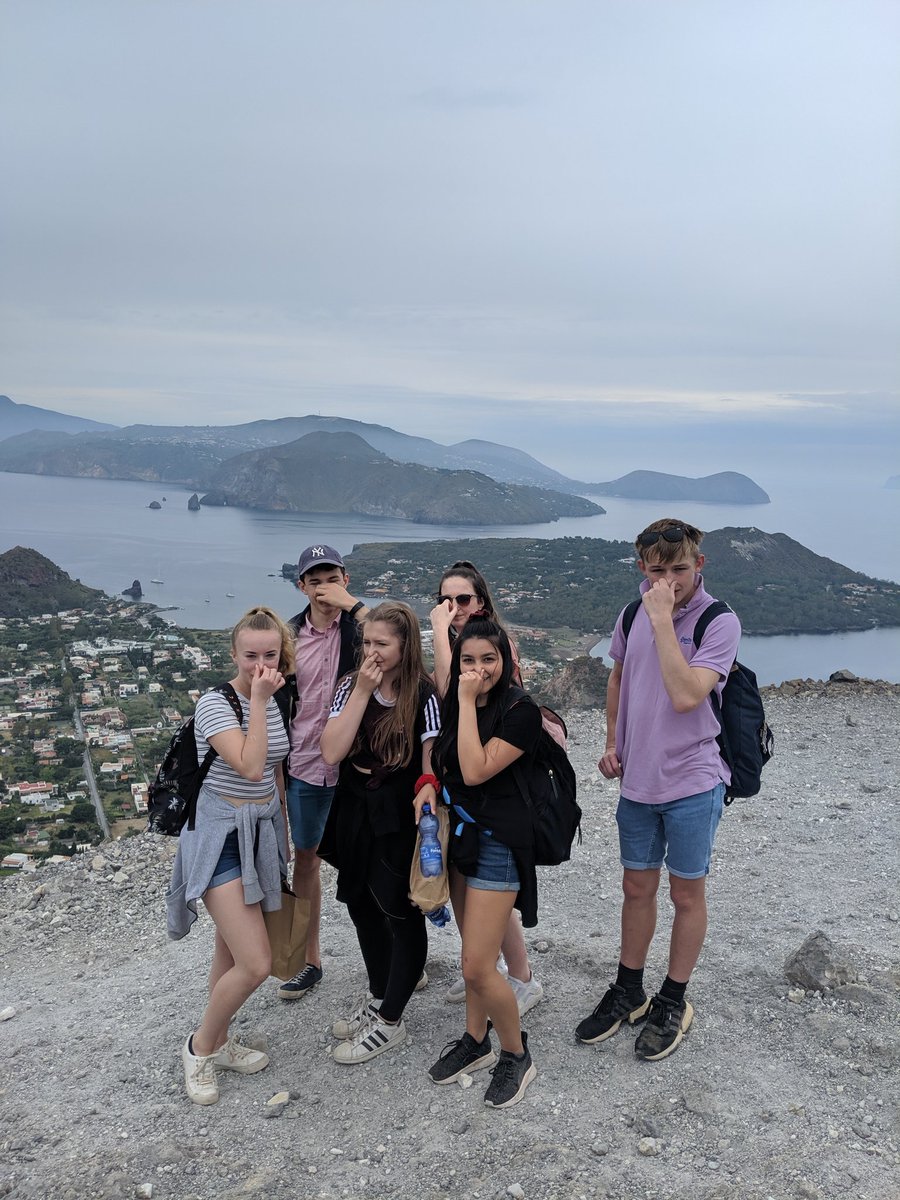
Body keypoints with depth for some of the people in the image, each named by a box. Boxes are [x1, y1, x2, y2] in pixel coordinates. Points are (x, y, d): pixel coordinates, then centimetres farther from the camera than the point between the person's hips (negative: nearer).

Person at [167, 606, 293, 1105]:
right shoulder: (215, 704, -19)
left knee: (231, 949, 18)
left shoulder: (278, 702, 3)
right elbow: (250, 767, -31)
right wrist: (259, 701, -28)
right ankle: (200, 1047, 14)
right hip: (221, 834, -7)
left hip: (263, 831, 7)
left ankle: (219, 1043, 35)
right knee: (256, 964, -10)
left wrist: (283, 830, 19)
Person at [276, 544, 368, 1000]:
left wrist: (350, 603, -26)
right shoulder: (290, 635, 1)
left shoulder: (360, 624, -7)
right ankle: (309, 960, 32)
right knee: (306, 859, 15)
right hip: (306, 766, 3)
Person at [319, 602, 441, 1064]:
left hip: (400, 820, -5)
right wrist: (363, 691, -19)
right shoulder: (350, 687, -4)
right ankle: (377, 996, 45)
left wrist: (428, 790, -33)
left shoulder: (423, 697, -16)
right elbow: (331, 753, -16)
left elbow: (432, 766, -15)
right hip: (355, 814, 6)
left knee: (402, 915, 8)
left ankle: (390, 1021, 26)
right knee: (362, 907, 21)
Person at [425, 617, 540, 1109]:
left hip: (498, 842, -7)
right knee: (474, 953, 18)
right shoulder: (455, 705, 6)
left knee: (478, 967, -6)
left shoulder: (521, 711, -16)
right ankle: (475, 1041, 34)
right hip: (460, 833, 7)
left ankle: (516, 1055, 15)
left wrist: (468, 703, -22)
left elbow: (475, 770, -24)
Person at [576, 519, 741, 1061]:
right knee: (637, 888, 17)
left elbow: (686, 696, -29)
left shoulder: (720, 623, -16)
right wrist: (612, 741, 9)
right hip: (637, 778, 5)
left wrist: (663, 618, -27)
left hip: (692, 782, -5)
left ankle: (674, 1002, 29)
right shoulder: (633, 614, 2)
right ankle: (629, 992, 35)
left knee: (687, 894, 11)